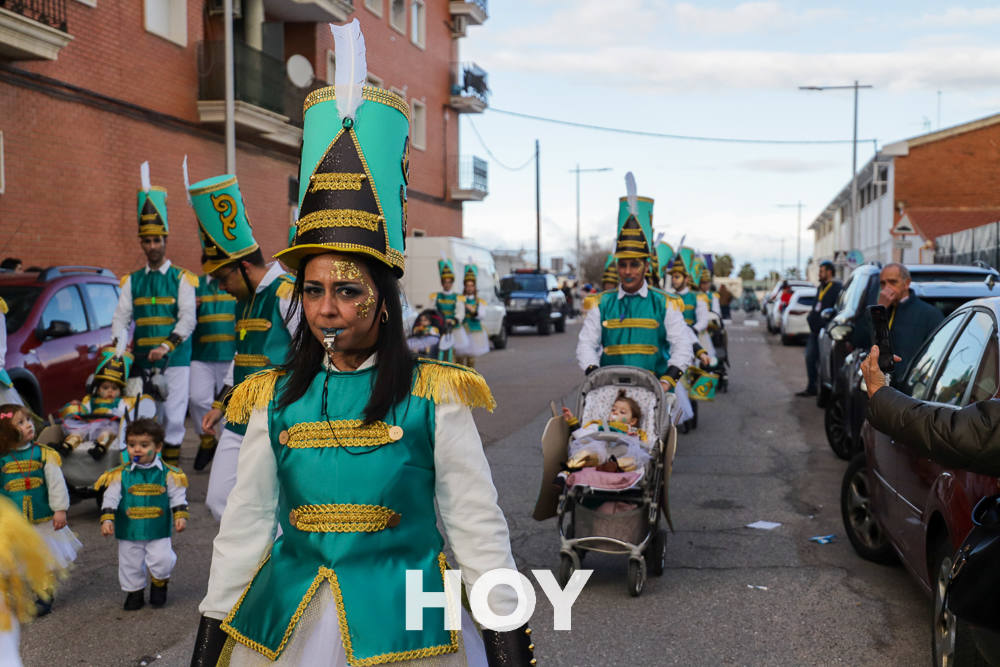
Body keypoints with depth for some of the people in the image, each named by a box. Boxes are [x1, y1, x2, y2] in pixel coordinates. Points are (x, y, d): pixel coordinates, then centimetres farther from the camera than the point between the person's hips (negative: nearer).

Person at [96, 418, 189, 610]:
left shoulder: (168, 474, -5)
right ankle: (134, 591, 36)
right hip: (129, 531, 1)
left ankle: (159, 584, 21)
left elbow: (178, 497, 1)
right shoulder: (120, 475, -6)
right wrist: (107, 519, -14)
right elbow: (110, 499, -4)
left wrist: (180, 516, -10)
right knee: (130, 564, 11)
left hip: (159, 531, -1)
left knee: (163, 561, -10)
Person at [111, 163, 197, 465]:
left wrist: (166, 346, -19)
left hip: (175, 360, -3)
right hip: (142, 361, 3)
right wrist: (119, 347, -11)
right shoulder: (132, 281, 12)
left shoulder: (182, 279, 1)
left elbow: (188, 319, -7)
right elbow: (121, 318, 7)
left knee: (174, 416, -5)